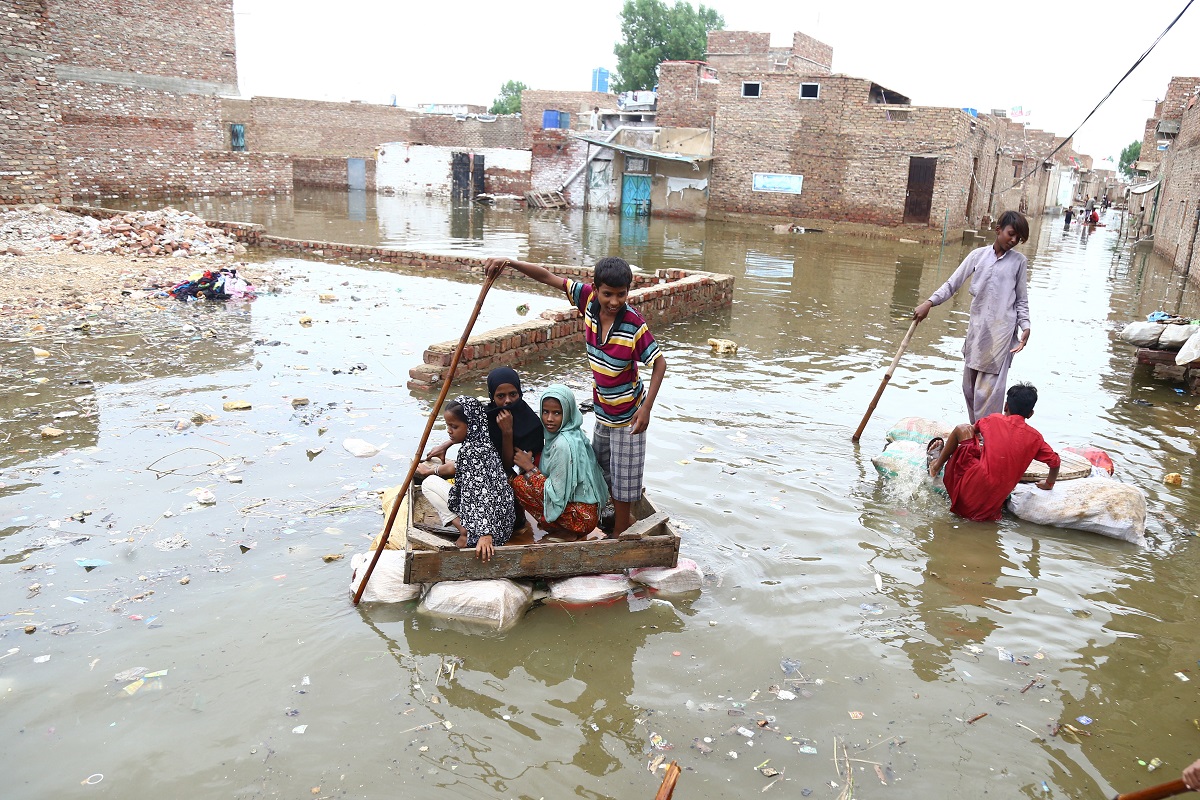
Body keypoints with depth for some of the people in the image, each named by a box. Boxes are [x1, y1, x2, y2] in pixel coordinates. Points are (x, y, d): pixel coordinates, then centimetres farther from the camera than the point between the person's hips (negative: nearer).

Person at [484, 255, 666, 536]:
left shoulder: (634, 325, -28)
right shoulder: (588, 299, -15)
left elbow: (659, 363, -18)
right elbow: (547, 277, -12)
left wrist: (646, 408, -23)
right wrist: (509, 263, -24)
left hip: (628, 412, -6)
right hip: (603, 408, 6)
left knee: (623, 474, 8)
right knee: (601, 465, 24)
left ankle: (620, 530, 29)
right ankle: (621, 513, 47)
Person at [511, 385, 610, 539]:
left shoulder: (563, 445, -25)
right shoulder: (572, 433, 3)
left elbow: (557, 493, -21)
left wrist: (529, 467, -13)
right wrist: (531, 464, 0)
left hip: (581, 517, -9)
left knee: (518, 483, -9)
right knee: (525, 476, 13)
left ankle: (563, 532, -1)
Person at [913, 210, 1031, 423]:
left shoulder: (1018, 261, 3)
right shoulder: (978, 255, 6)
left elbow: (1022, 299, 7)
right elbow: (953, 284, 5)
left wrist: (1025, 326, -5)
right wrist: (929, 303, -6)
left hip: (1001, 331, -3)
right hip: (977, 328, 3)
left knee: (988, 389, -7)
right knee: (969, 385, 10)